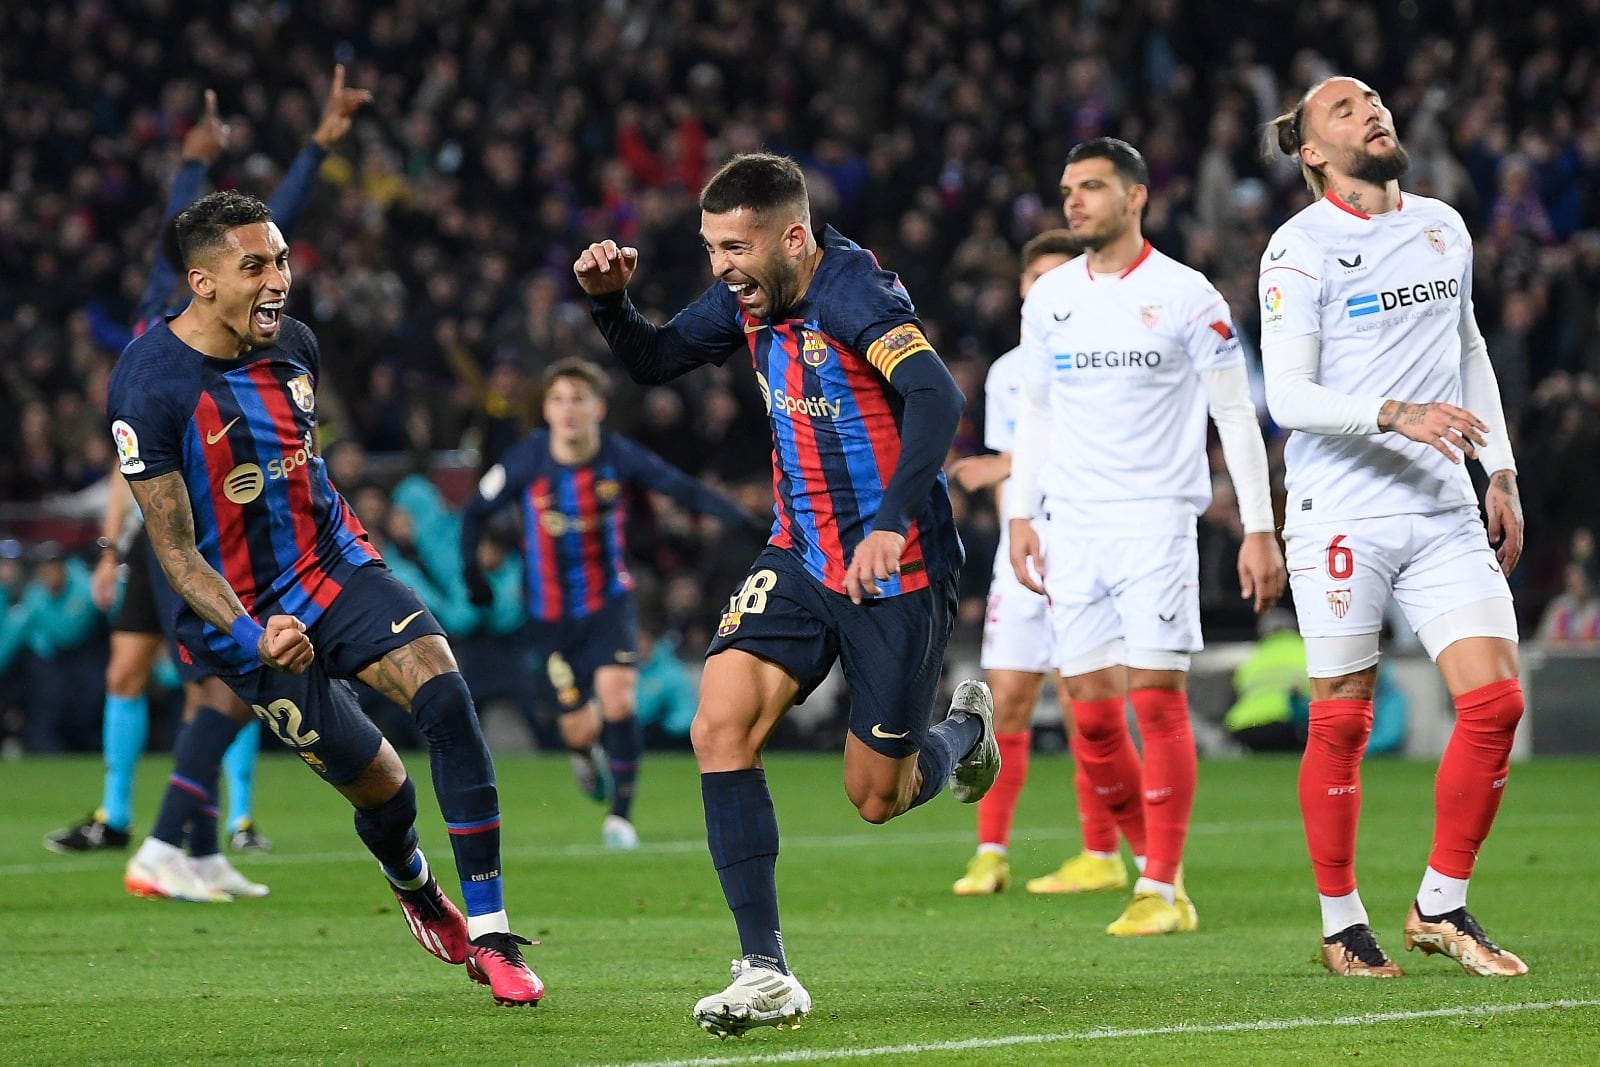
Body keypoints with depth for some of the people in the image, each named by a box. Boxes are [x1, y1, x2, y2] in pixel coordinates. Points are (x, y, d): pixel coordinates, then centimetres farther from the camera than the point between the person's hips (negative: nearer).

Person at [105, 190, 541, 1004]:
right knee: (380, 786, -4)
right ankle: (414, 890, 34)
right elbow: (174, 550, -16)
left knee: (444, 692, -21)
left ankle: (489, 935, -18)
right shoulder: (149, 387, -18)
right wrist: (252, 636, -27)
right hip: (245, 610, -4)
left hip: (332, 563, 5)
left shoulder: (295, 346, 1)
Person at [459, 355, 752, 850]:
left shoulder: (620, 457, -14)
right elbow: (476, 511, 1)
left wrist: (744, 522, -20)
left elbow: (685, 489, -10)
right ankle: (586, 752, 41)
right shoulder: (526, 460, -13)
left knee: (617, 698, -22)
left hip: (608, 601, 0)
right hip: (550, 615, 1)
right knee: (579, 729, 1)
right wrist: (471, 569, -7)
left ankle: (621, 814, -8)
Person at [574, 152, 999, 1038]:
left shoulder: (852, 294, -22)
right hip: (801, 558, 6)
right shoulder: (750, 296, 2)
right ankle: (765, 973, -13)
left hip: (896, 568, -6)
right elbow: (654, 361, 17)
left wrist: (891, 524, -45)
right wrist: (609, 301, -5)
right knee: (719, 727, -16)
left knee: (877, 797, 4)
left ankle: (965, 731, 41)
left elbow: (936, 399, -34)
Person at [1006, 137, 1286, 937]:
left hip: (1156, 518, -4)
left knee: (1156, 697, -11)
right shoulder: (1049, 298, 10)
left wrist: (1258, 528, -6)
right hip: (1071, 525, 5)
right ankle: (1152, 860, 17)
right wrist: (1020, 515, 12)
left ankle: (1164, 891, -7)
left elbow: (1235, 416, -2)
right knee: (1091, 713, 0)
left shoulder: (1186, 296, -4)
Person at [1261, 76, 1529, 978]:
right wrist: (1396, 415, -26)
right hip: (1343, 516, -5)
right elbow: (1288, 395, -12)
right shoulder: (1301, 247, -6)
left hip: (1446, 510, 5)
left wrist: (1502, 473, 18)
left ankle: (1441, 907, 8)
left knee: (1497, 700, -5)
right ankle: (1342, 922, 14)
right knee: (1342, 722, 0)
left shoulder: (1444, 227, 12)